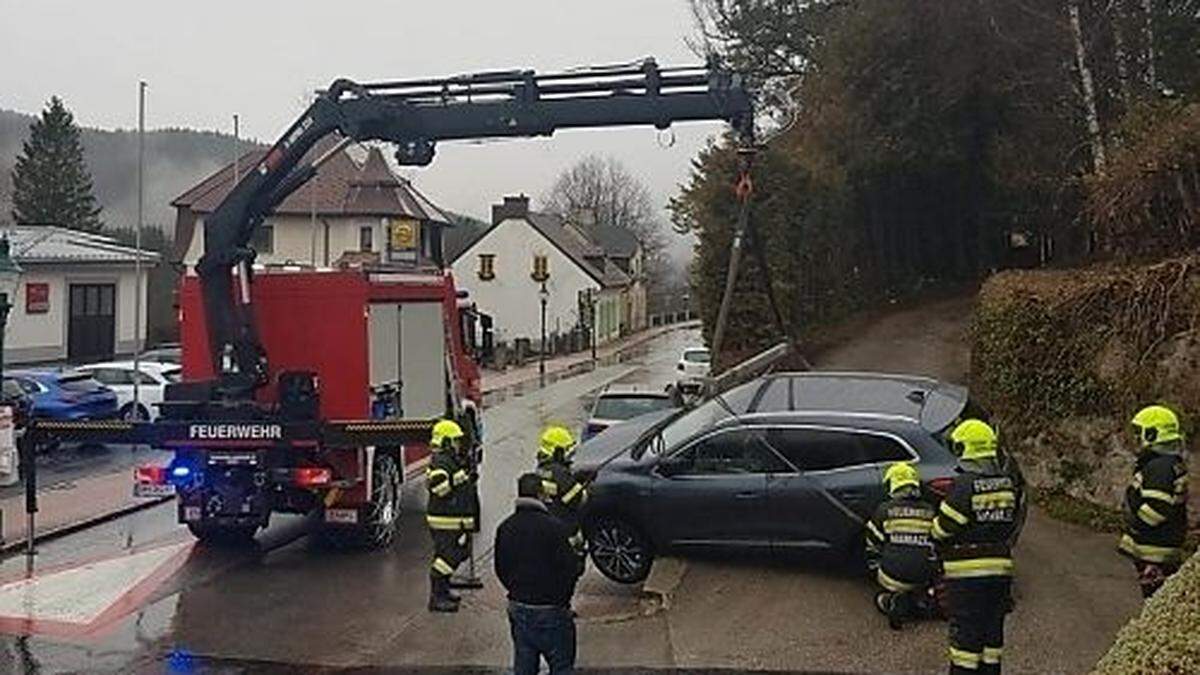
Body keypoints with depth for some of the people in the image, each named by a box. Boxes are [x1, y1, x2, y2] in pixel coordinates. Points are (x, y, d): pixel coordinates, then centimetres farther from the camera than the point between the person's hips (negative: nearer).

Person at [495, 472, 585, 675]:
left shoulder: (505, 528, 0)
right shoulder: (554, 527, -19)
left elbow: (500, 569, 9)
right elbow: (570, 568, -18)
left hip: (518, 608, 6)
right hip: (551, 611, -5)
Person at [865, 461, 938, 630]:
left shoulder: (884, 510, -1)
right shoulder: (930, 512, 6)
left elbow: (873, 548, 6)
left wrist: (876, 571, 23)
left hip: (893, 576, -3)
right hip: (922, 578, 3)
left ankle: (891, 601, -7)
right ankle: (918, 599, 1)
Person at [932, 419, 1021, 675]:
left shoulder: (964, 485, -17)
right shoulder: (1008, 483, 4)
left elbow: (941, 529, -12)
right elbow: (1011, 524, 9)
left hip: (966, 573, -6)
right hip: (1000, 570, 6)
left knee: (965, 634, 1)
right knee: (992, 631, 16)